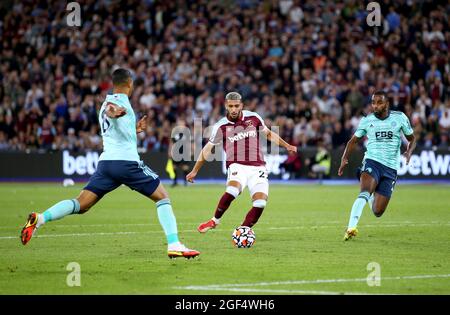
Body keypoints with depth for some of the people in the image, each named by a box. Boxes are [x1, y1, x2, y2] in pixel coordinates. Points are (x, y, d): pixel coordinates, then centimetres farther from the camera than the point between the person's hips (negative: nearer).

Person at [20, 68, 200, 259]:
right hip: (127, 161, -7)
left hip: (106, 162, 7)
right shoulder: (120, 100, -1)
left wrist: (134, 129, 40)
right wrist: (113, 111, -48)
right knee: (162, 197, 5)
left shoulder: (110, 101, 25)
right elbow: (109, 109, -27)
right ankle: (174, 245, -5)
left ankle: (39, 219, -20)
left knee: (81, 205, 1)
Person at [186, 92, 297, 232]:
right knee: (231, 191, -33)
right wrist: (195, 171, 16)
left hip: (257, 168, 2)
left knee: (260, 204, -16)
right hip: (237, 166, -2)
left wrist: (287, 146, 18)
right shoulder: (221, 126, 1)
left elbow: (268, 133, 23)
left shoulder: (253, 118, 5)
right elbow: (207, 149, 13)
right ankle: (215, 221, -9)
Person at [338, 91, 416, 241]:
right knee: (364, 192, -33)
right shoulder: (367, 120, 4)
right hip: (372, 162, -1)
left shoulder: (400, 118, 3)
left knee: (377, 212, 1)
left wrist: (409, 152, -8)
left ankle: (372, 197, 37)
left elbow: (412, 138, 13)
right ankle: (351, 228, -40)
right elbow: (353, 141, 14)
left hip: (390, 168, 1)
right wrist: (344, 158, -2)